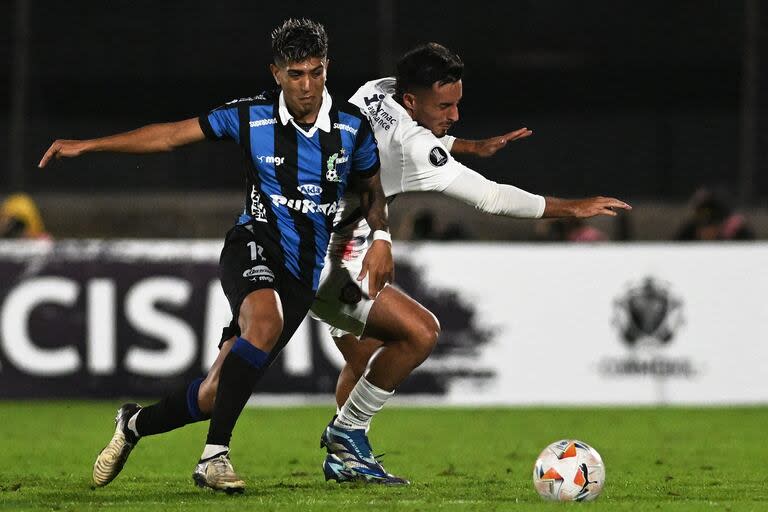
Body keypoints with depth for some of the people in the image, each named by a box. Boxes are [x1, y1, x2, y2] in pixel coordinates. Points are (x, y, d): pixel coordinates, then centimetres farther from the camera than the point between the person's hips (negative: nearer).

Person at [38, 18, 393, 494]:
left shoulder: (353, 125, -1)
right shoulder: (252, 116, -6)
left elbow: (372, 187, 16)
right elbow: (171, 135, -1)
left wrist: (382, 239, -2)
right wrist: (88, 145, -5)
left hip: (305, 271, 3)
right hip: (254, 245, -3)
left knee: (219, 393, -1)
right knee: (265, 320, -38)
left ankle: (136, 424, 29)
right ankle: (215, 456, -34)